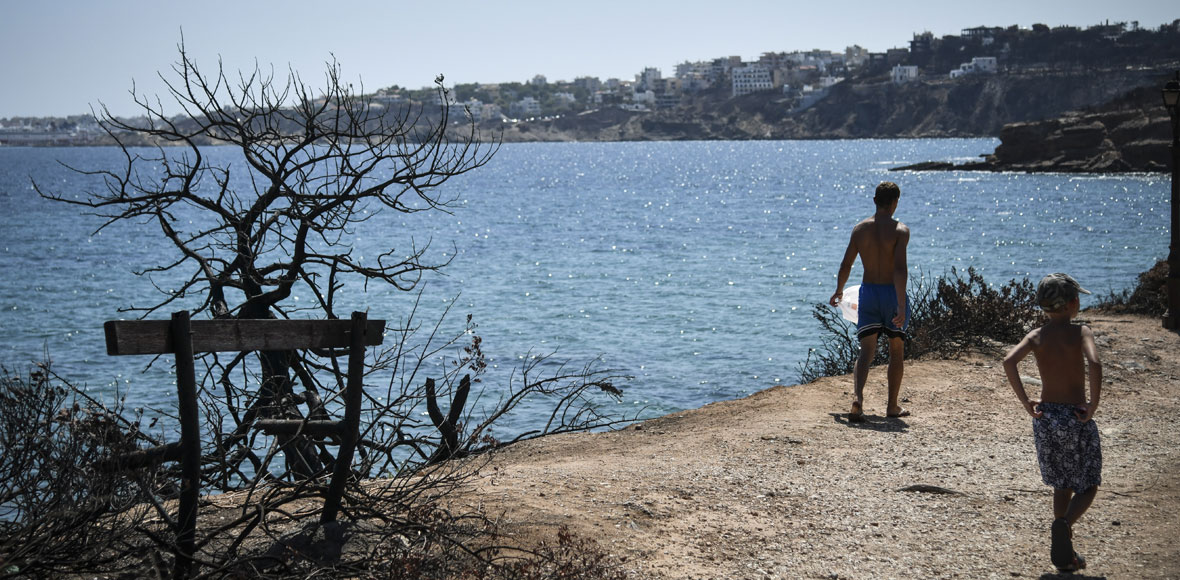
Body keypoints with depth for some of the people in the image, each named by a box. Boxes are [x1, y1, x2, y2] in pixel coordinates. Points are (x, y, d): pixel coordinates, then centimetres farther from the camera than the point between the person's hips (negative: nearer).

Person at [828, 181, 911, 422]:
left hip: (868, 292, 3)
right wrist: (901, 305, -22)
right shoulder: (900, 230, -10)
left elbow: (846, 265, 6)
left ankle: (858, 397, -24)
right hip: (892, 293, -2)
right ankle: (893, 406, 21)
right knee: (896, 351, 14)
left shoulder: (859, 229, 2)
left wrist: (838, 291, 22)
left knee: (866, 351, 0)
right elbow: (900, 269, -19)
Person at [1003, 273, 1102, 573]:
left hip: (1045, 417, 4)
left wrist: (1025, 401, -9)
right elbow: (1094, 363, -27)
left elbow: (1009, 361, -15)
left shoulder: (1036, 336, 2)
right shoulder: (1080, 332, -8)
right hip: (1076, 418, -4)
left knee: (1062, 486, 19)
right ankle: (1063, 525, -21)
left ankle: (1064, 552, 16)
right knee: (1087, 487, 9)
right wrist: (1094, 404, -18)